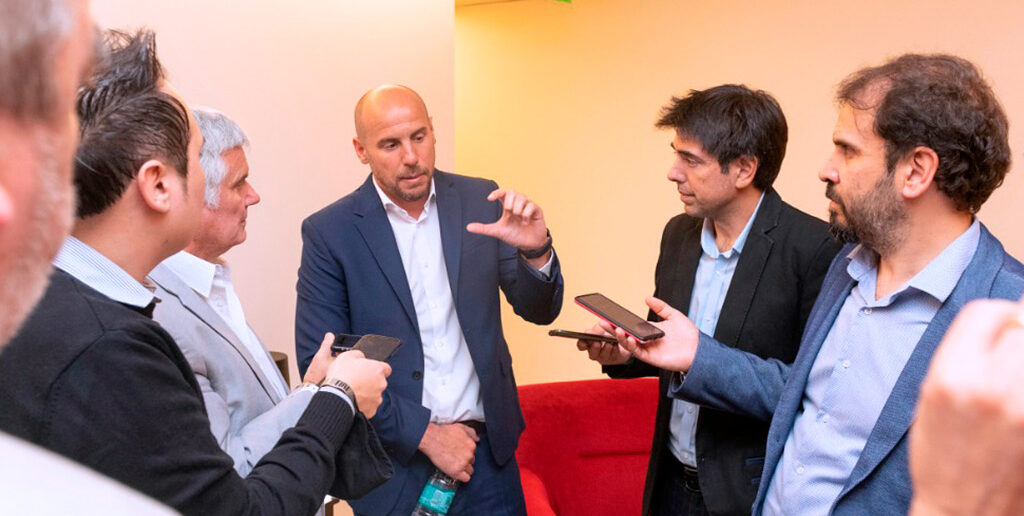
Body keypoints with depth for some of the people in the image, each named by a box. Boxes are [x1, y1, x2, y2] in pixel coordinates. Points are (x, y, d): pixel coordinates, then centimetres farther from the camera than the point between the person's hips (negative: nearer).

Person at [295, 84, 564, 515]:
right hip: (395, 468, -2)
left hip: (487, 452, 3)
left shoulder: (480, 201, 1)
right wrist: (424, 432, -13)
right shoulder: (329, 232, -7)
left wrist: (535, 251, -19)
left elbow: (539, 311, 2)